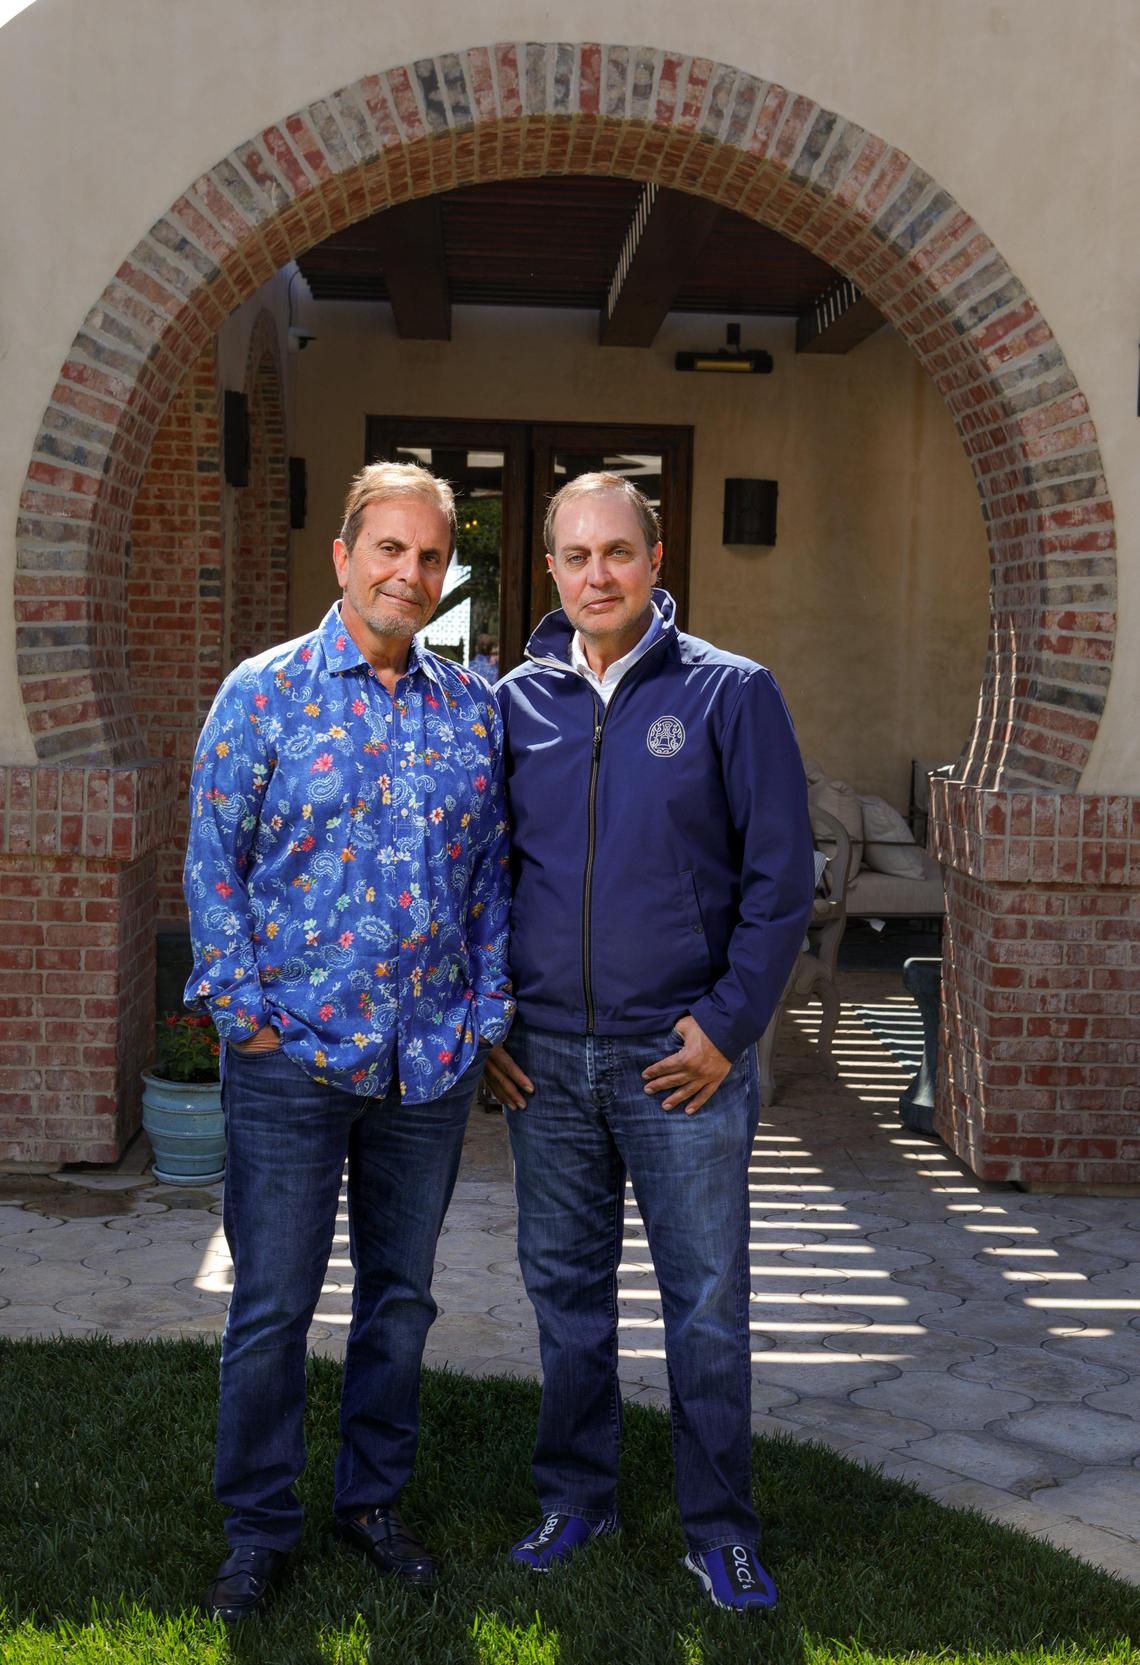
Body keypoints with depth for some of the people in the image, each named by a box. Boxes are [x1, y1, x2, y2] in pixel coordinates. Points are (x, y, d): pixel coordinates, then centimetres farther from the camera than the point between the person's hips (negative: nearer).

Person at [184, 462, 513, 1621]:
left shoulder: (473, 708, 6)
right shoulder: (264, 692, -3)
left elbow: (492, 870, 10)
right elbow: (213, 860, -3)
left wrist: (486, 1012, 4)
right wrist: (243, 1008, -8)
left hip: (430, 1061, 3)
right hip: (292, 1059, -3)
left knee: (400, 1294, 15)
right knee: (271, 1306, 4)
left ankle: (372, 1498, 32)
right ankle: (257, 1533, 21)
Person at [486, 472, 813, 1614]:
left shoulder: (730, 693, -3)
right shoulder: (514, 703, 6)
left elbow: (781, 876, -4)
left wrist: (729, 1023, -9)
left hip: (684, 1057, -3)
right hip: (543, 1059, 3)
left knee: (707, 1304, 5)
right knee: (565, 1290, 14)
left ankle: (720, 1530, 21)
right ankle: (576, 1498, 31)